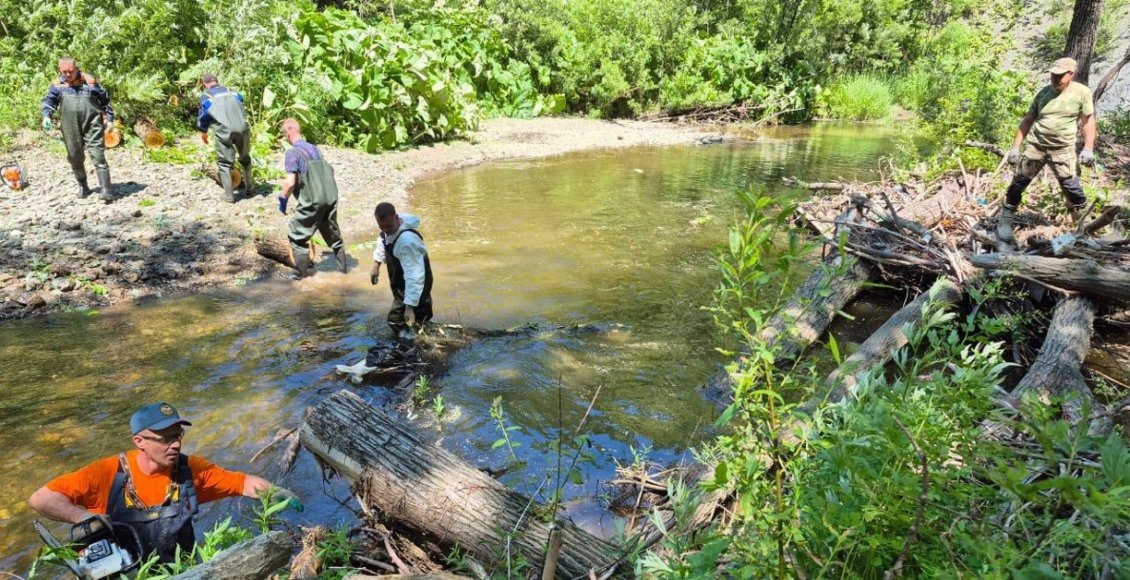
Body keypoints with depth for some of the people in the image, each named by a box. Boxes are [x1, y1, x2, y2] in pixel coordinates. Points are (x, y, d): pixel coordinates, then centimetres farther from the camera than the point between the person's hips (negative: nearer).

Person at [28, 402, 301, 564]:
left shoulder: (191, 469, -8)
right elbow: (40, 499, -14)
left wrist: (276, 492, -18)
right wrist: (86, 517, -26)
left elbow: (242, 483, -3)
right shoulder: (109, 472, -15)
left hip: (178, 571, 1)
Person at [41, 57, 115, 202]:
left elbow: (105, 100, 13)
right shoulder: (57, 85, 10)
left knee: (97, 156, -11)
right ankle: (83, 186, 27)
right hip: (70, 128, 3)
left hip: (92, 125, -3)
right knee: (75, 158, 10)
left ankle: (105, 190, -15)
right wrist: (46, 116, -15)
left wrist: (109, 118, 10)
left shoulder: (89, 81, 7)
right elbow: (49, 101, 3)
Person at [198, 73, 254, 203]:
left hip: (224, 131, -2)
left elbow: (203, 116, 22)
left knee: (224, 163, 8)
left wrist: (203, 132, 38)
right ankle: (249, 186, 36)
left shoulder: (206, 96, 16)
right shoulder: (231, 91, 23)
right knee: (245, 158, 23)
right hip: (242, 128, 3)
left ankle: (229, 195, 6)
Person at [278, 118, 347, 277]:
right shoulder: (315, 148, 11)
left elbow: (291, 182, -16)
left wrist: (283, 199, -2)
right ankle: (342, 267, 29)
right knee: (333, 234, 21)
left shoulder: (292, 153, -10)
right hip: (330, 198, 7)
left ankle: (302, 273, 12)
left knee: (297, 237, 8)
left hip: (311, 202, -6)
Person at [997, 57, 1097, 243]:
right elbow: (1027, 120, 9)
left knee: (1072, 188, -4)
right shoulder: (1044, 92, 4)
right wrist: (1015, 147, 4)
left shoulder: (1082, 92, -2)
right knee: (1018, 183, 2)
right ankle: (1004, 222, 12)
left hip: (1063, 150, -2)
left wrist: (1088, 149, -7)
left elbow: (1088, 121, 1)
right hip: (1035, 146, 2)